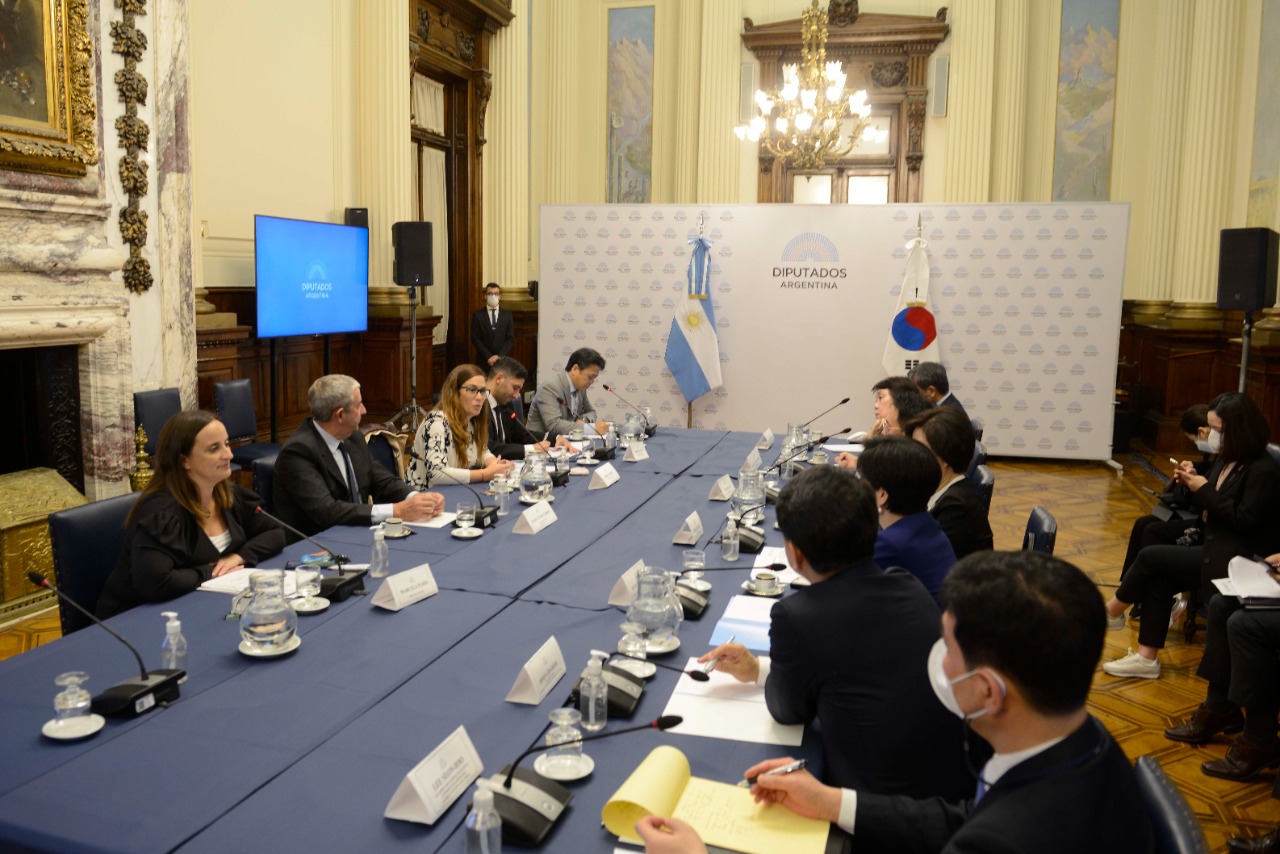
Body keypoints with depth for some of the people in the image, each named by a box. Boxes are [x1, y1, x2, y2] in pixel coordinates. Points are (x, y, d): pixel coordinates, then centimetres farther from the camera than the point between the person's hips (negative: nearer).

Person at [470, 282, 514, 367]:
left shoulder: (508, 315, 7)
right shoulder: (478, 315, 3)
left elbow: (510, 339, 3)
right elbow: (475, 339, -2)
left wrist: (499, 356, -11)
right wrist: (488, 357, -12)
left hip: (502, 361, 1)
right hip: (483, 361, -1)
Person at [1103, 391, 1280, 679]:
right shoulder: (1225, 461, 9)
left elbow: (1245, 520, -23)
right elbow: (1210, 507, 17)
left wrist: (1205, 489, -19)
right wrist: (1191, 481, -1)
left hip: (1237, 561, -9)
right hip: (1216, 548, 9)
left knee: (1150, 557, -13)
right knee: (1158, 581, -6)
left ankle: (1111, 612, 10)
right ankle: (1146, 657, 0)